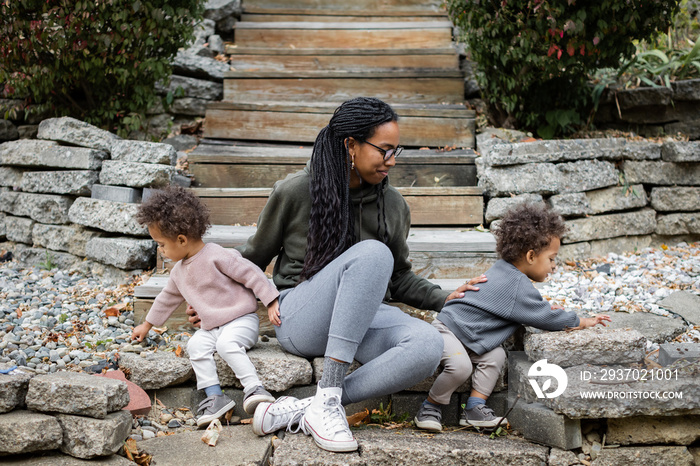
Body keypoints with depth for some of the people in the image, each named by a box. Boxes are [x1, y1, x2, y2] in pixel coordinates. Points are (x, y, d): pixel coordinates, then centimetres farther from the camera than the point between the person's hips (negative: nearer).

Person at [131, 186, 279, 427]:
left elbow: (251, 274, -14)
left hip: (242, 320, -7)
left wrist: (272, 303, -15)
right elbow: (167, 298, 29)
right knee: (196, 345, -22)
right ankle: (215, 396, -26)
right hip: (211, 326, 7)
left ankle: (254, 387, -37)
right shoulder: (179, 271, 12)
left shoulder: (216, 256, -14)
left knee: (227, 344, -34)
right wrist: (146, 325, 37)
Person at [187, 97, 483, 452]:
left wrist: (445, 299, 3)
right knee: (372, 252, -34)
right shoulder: (295, 192, -5)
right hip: (300, 321, -4)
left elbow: (399, 278, 17)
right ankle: (327, 400, -36)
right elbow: (254, 257, 10)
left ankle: (301, 411, -31)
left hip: (360, 320, 4)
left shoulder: (393, 205, 7)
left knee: (428, 344, -32)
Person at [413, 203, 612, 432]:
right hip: (447, 329, -10)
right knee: (460, 366, -29)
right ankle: (429, 408, -8)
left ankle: (474, 408, -2)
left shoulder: (503, 270, 7)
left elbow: (527, 308, 24)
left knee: (495, 355, -4)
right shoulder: (517, 287, -23)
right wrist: (582, 322, -4)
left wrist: (546, 309, 9)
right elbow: (544, 318, -16)